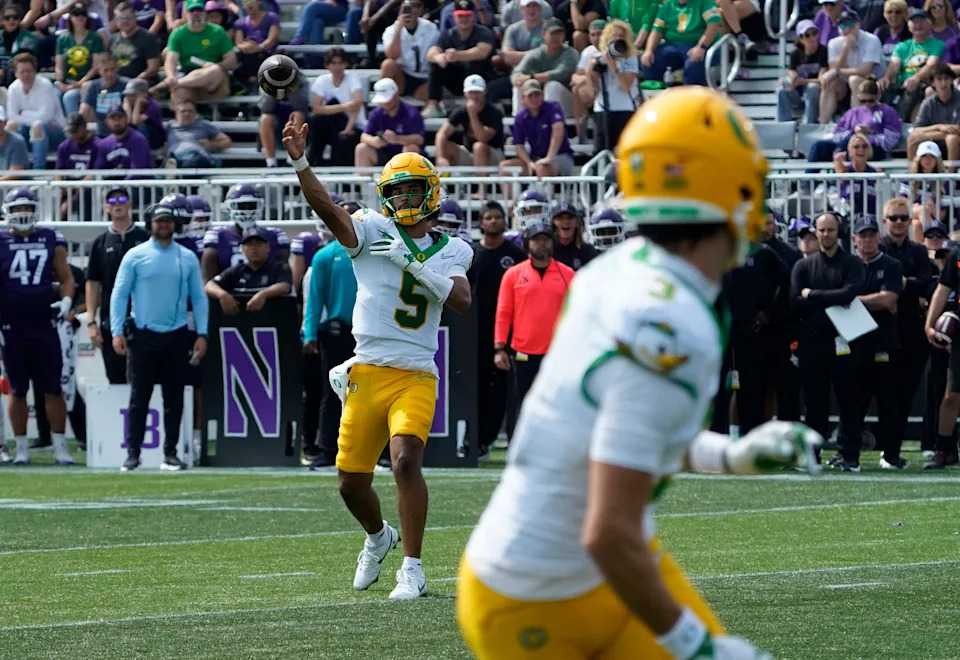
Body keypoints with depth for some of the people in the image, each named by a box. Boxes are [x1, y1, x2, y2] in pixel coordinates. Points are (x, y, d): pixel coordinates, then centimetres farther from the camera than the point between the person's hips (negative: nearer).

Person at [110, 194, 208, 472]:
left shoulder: (188, 258, 7)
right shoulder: (135, 256, 2)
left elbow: (199, 298, 8)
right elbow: (119, 295, 0)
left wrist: (202, 334, -1)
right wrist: (117, 332, -9)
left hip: (177, 337, 2)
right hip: (143, 335, -2)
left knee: (174, 398, 5)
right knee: (139, 397, -2)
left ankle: (170, 453, 12)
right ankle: (133, 453, 1)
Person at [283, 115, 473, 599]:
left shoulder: (451, 250, 10)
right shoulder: (373, 232, 3)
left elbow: (461, 301, -7)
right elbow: (327, 209, -15)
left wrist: (414, 265, -16)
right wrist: (299, 163, -32)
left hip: (416, 377, -1)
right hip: (369, 372, 1)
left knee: (406, 461, -22)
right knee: (351, 482, 7)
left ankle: (412, 569, -15)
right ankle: (378, 538, 39)